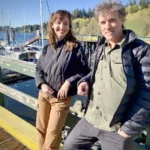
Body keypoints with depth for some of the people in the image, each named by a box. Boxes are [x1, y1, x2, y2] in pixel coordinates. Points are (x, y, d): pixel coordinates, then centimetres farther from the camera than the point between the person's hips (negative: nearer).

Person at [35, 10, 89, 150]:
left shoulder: (75, 46, -11)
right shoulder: (47, 48, 2)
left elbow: (84, 71, -10)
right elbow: (39, 69, 7)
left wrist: (69, 82, -22)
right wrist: (42, 84, -10)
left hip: (62, 98, -4)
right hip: (43, 95, 5)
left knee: (52, 134, 9)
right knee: (41, 128, 21)